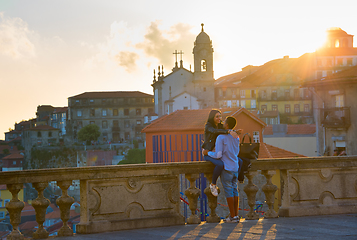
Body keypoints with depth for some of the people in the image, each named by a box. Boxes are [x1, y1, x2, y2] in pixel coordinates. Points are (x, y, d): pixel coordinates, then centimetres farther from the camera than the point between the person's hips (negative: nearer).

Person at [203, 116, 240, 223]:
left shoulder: (221, 138, -13)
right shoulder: (236, 137, 10)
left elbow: (218, 155, -16)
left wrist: (208, 153, 0)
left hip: (226, 168, -7)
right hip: (235, 167, 7)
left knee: (228, 191, -2)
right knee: (235, 190, 10)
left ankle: (233, 216, 0)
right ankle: (235, 215, 12)